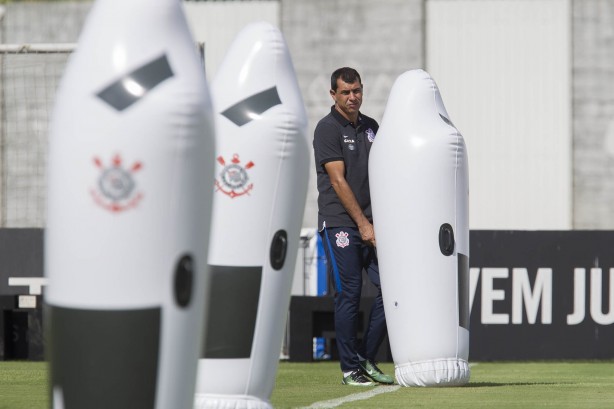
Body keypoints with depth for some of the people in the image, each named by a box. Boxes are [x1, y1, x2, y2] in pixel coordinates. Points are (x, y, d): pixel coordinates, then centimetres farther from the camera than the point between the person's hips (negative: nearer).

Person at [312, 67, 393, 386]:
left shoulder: (371, 127, 15)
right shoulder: (328, 129, -6)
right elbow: (338, 181, -11)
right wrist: (363, 224, -14)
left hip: (371, 224, 6)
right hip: (339, 224, -6)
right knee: (349, 294, -5)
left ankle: (366, 359, 11)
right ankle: (350, 368, 2)